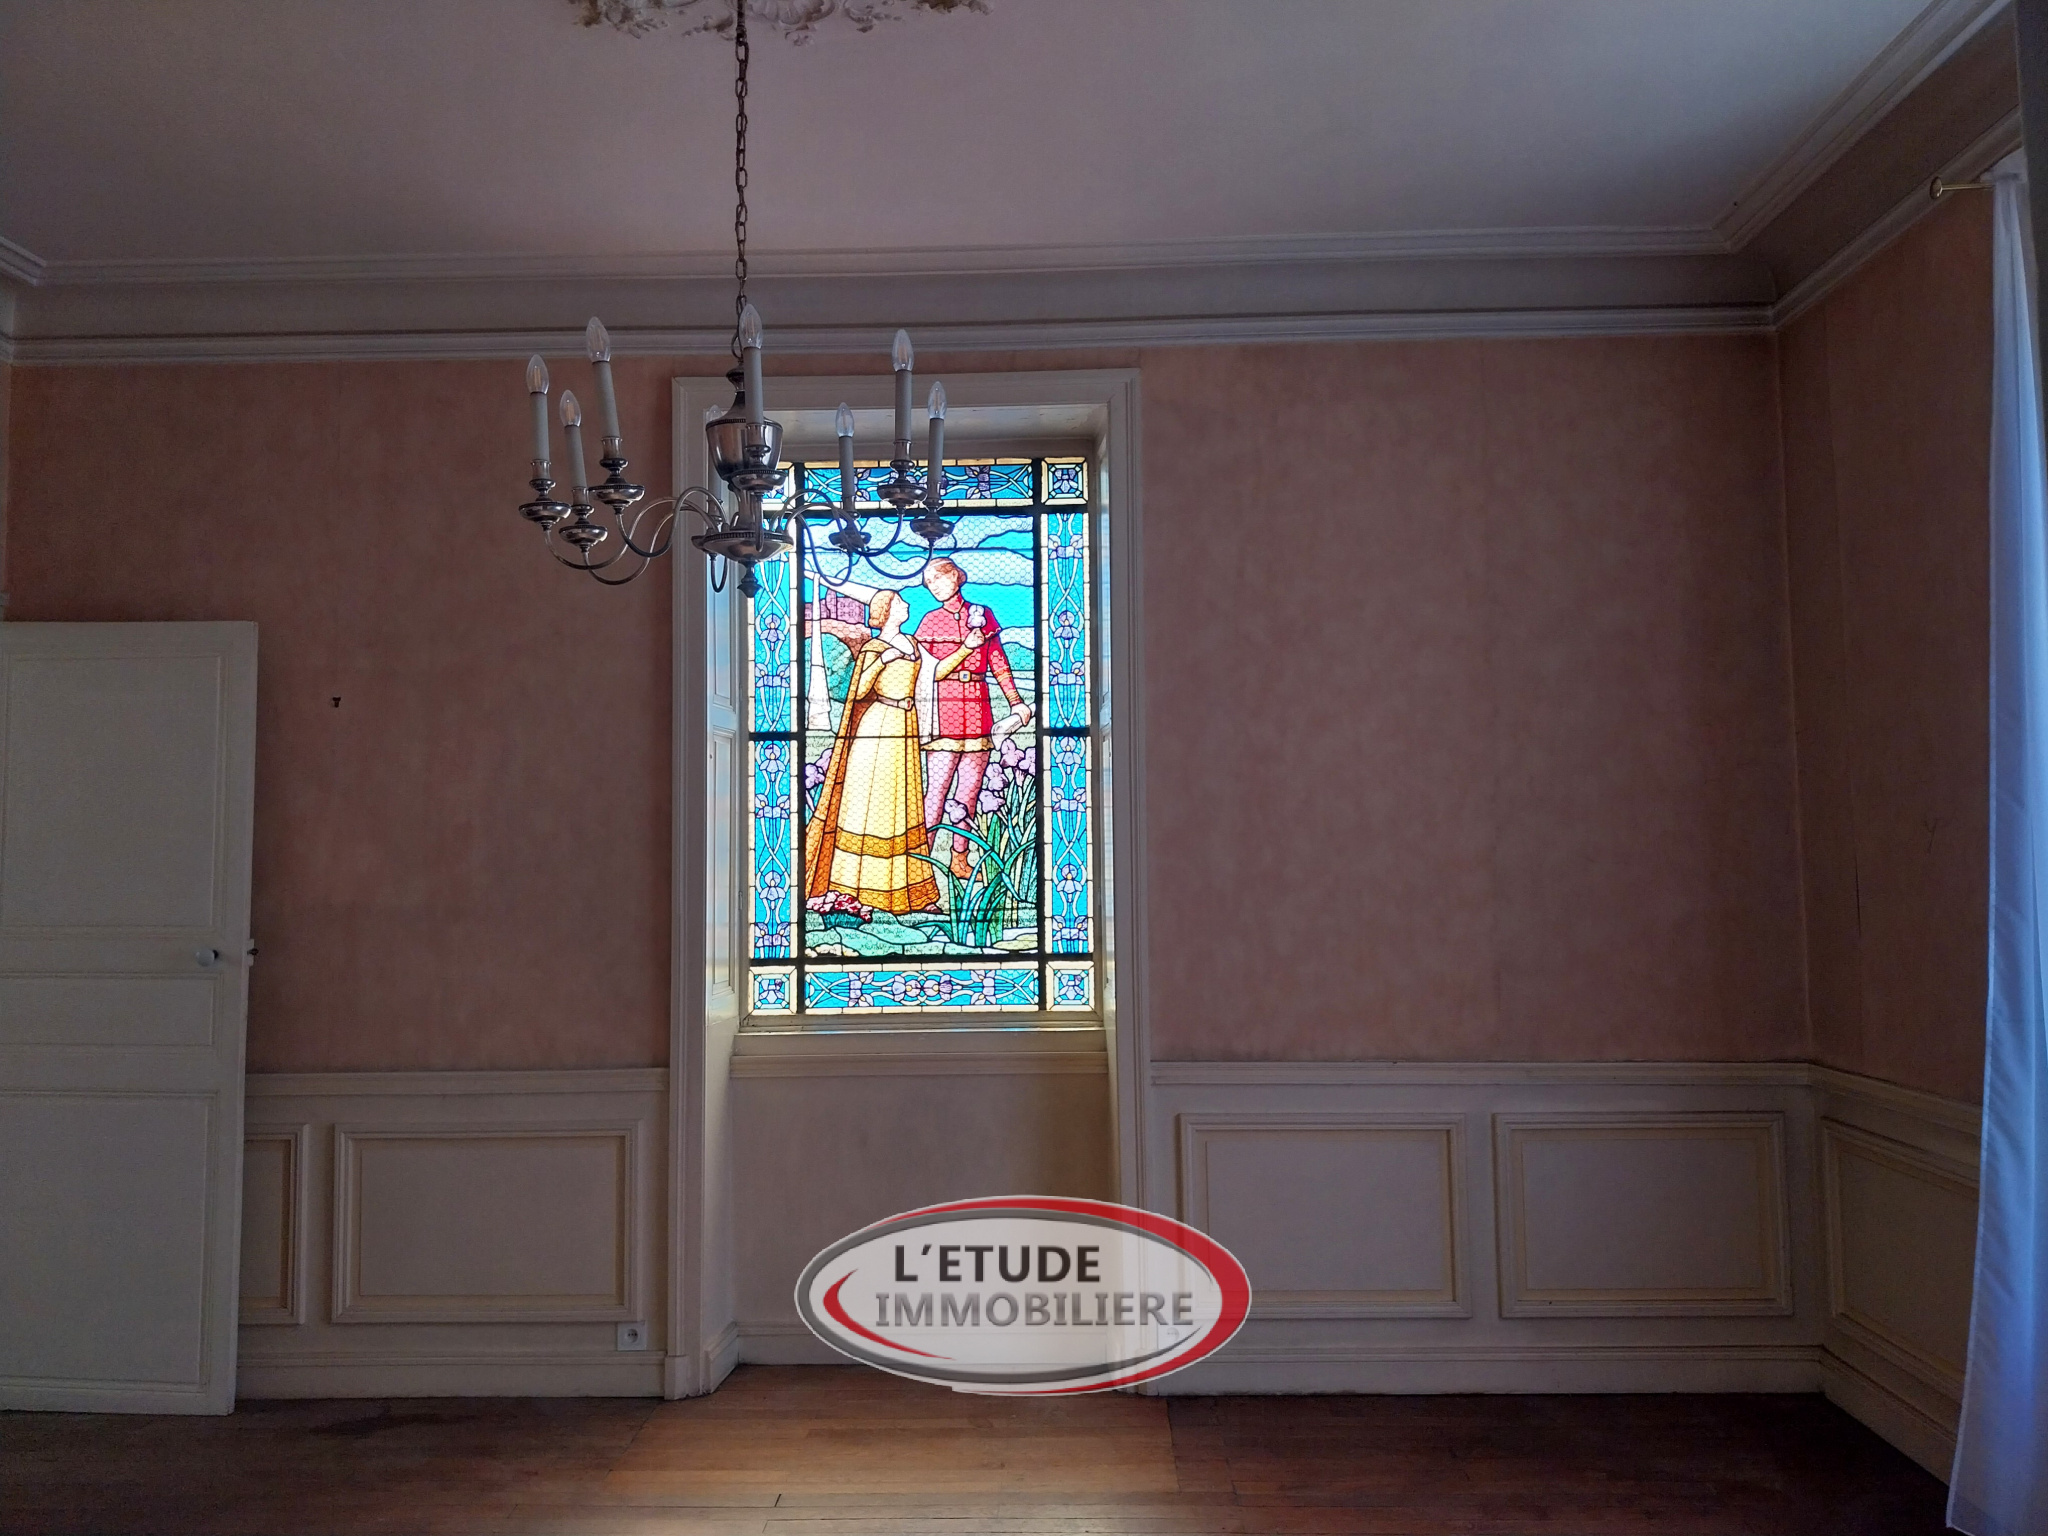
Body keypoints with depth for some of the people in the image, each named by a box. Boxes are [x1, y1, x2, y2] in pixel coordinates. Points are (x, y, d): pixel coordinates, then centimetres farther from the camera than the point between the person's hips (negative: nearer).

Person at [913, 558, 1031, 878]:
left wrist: (1016, 701, 8)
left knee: (969, 792, 5)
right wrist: (966, 648, -14)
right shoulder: (931, 621, 6)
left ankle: (959, 859, 14)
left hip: (978, 714, 3)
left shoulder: (982, 615, 12)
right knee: (937, 789, -8)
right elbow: (930, 673, -3)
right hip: (944, 713, -3)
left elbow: (998, 662, 15)